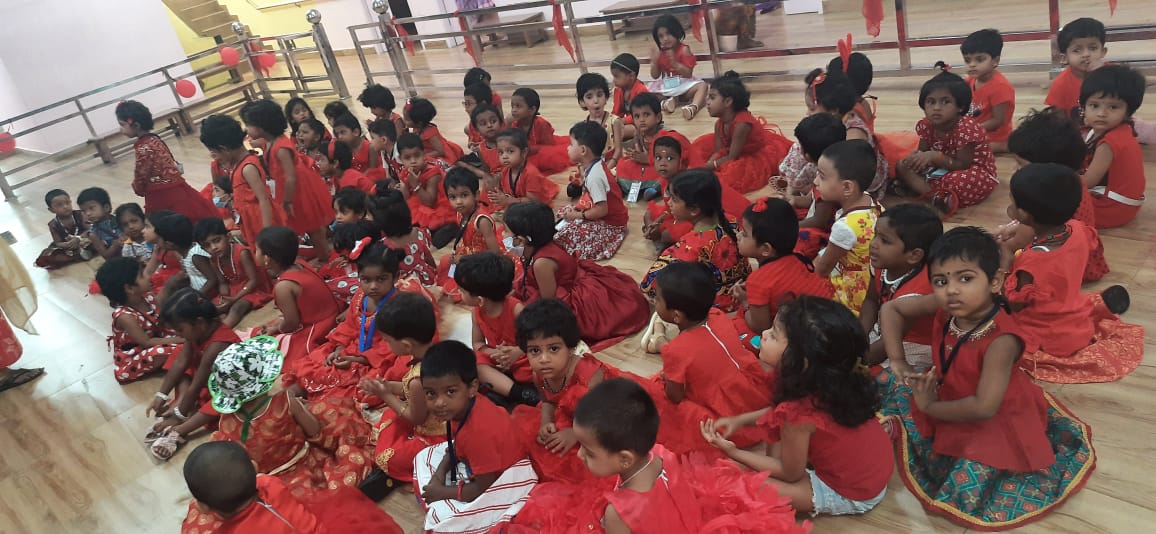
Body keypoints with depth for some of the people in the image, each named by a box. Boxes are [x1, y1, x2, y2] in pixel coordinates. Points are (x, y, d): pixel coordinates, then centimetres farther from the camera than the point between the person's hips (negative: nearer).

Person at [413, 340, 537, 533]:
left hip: (505, 480, -9)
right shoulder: (462, 407, -14)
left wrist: (441, 492, -14)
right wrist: (439, 473, -7)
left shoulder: (480, 430, -36)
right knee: (424, 458, 14)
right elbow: (455, 446, 8)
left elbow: (482, 489, -26)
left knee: (442, 518, -19)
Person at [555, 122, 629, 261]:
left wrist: (578, 215, -16)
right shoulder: (595, 165, 1)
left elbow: (602, 210, -29)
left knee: (566, 234, -21)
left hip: (610, 223, -10)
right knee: (563, 212, 12)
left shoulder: (594, 176, -29)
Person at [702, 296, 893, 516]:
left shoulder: (799, 413, -34)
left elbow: (790, 474, -15)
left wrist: (734, 452, -11)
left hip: (851, 495, -7)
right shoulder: (834, 379, -12)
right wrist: (740, 420, 3)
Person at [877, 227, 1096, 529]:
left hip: (994, 422, -6)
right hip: (948, 397, 6)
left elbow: (984, 407, -36)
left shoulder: (1001, 339, -35)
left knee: (966, 489, -11)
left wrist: (929, 407, -22)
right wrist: (897, 361, -11)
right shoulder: (943, 307, -18)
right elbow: (891, 309, -3)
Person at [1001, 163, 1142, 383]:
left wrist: (1005, 265, -14)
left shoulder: (1032, 262, -37)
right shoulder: (1077, 230, -15)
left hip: (1050, 340, -8)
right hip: (1080, 324, 8)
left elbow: (1012, 304, -21)